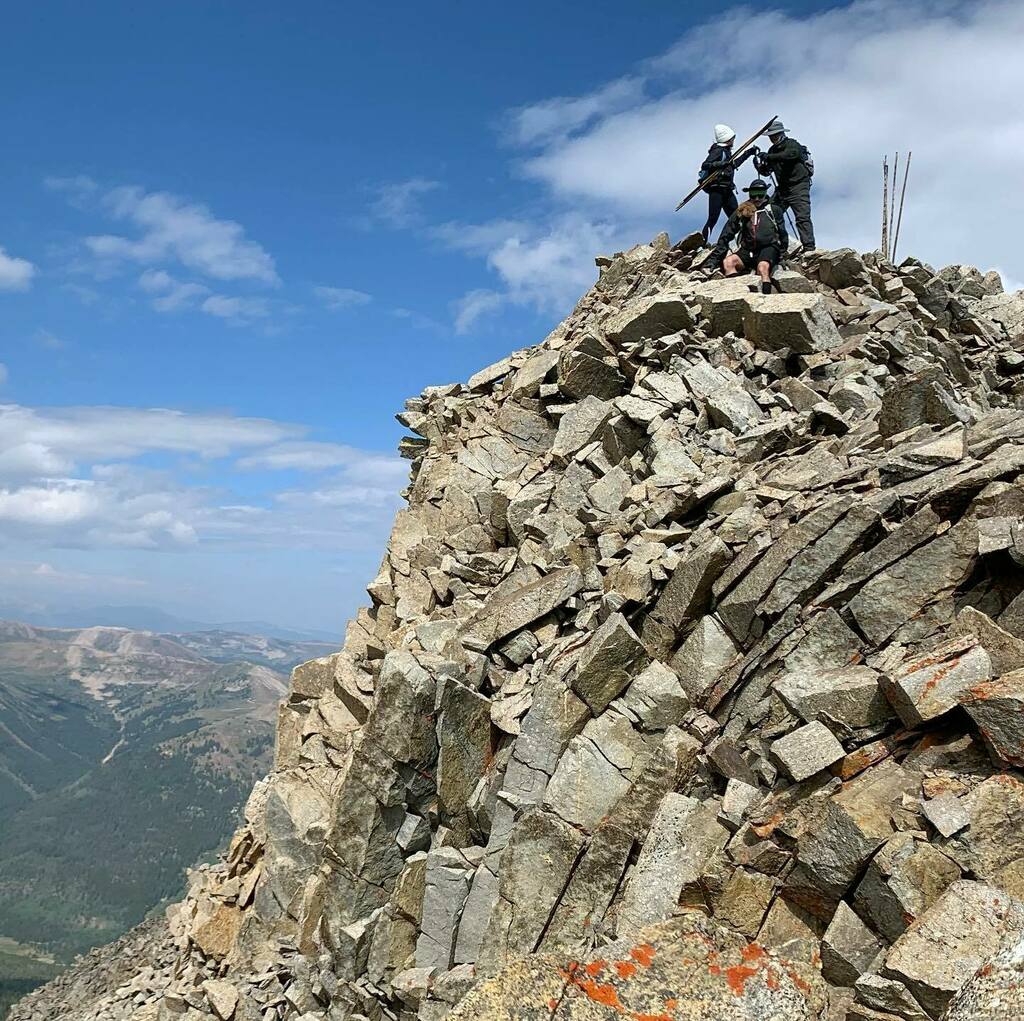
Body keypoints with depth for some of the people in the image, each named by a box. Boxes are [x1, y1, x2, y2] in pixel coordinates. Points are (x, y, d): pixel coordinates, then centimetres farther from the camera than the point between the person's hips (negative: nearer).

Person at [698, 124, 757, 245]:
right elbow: (705, 165, -21)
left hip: (727, 190, 9)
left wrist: (747, 154, 36)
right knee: (713, 219, -11)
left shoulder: (726, 151, 17)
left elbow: (733, 165, 34)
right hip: (717, 190, -9)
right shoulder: (718, 151, -9)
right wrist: (721, 164, -34)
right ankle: (703, 243, -8)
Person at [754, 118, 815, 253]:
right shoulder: (773, 150, 14)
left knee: (802, 217, -14)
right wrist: (760, 166, -7)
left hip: (798, 187, -8)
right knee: (773, 214, 1)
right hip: (782, 188, 8)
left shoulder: (792, 144, -8)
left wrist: (769, 157, -34)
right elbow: (766, 171, 15)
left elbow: (791, 154, -32)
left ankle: (809, 248, -18)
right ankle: (781, 248, 9)